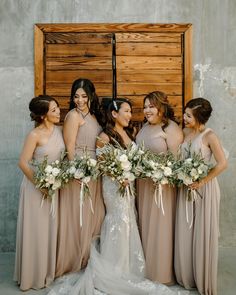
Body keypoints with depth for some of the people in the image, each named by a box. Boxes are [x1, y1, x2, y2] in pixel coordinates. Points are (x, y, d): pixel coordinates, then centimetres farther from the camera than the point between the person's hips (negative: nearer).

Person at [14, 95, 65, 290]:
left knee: (51, 228, 15)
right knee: (36, 230, 6)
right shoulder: (35, 135, -18)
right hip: (37, 184, -6)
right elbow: (23, 163, -18)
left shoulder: (59, 130, 1)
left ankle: (48, 271, 34)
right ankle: (33, 274, 26)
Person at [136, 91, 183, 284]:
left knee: (160, 225, 4)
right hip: (144, 183, 8)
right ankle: (147, 264, 33)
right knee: (146, 222, 16)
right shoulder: (145, 127, 11)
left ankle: (162, 271, 22)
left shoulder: (171, 128, -13)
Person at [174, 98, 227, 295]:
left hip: (204, 187, -5)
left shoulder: (209, 135, -13)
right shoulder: (185, 132, 4)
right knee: (185, 233, 11)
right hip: (186, 186, 6)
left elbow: (222, 164, -17)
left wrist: (202, 182, -16)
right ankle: (186, 277, 29)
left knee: (202, 235, 6)